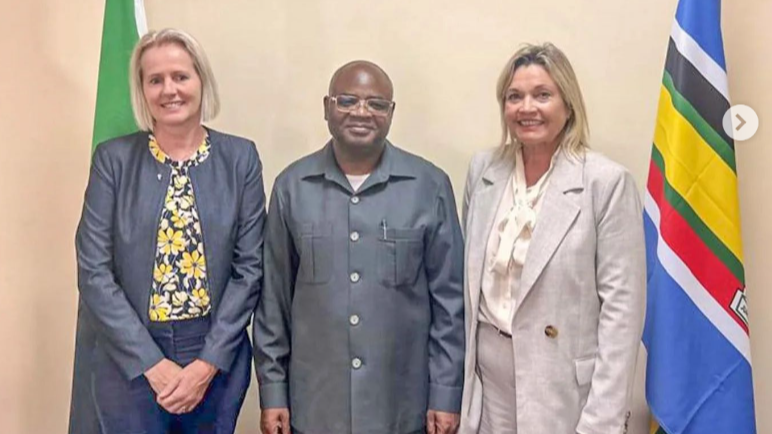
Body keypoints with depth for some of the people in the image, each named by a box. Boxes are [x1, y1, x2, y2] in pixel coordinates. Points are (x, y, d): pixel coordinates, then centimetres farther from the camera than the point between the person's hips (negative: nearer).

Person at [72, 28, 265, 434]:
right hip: (130, 364, 0)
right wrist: (152, 363, -12)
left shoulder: (240, 158, -2)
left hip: (217, 360, 1)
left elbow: (250, 267, -4)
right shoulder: (113, 159, -4)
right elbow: (93, 272, -6)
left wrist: (208, 362, -10)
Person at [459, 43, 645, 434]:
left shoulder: (608, 182, -12)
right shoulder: (482, 169, 2)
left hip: (563, 383, -4)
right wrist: (458, 369, 8)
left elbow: (621, 303, -12)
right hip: (487, 373, 4)